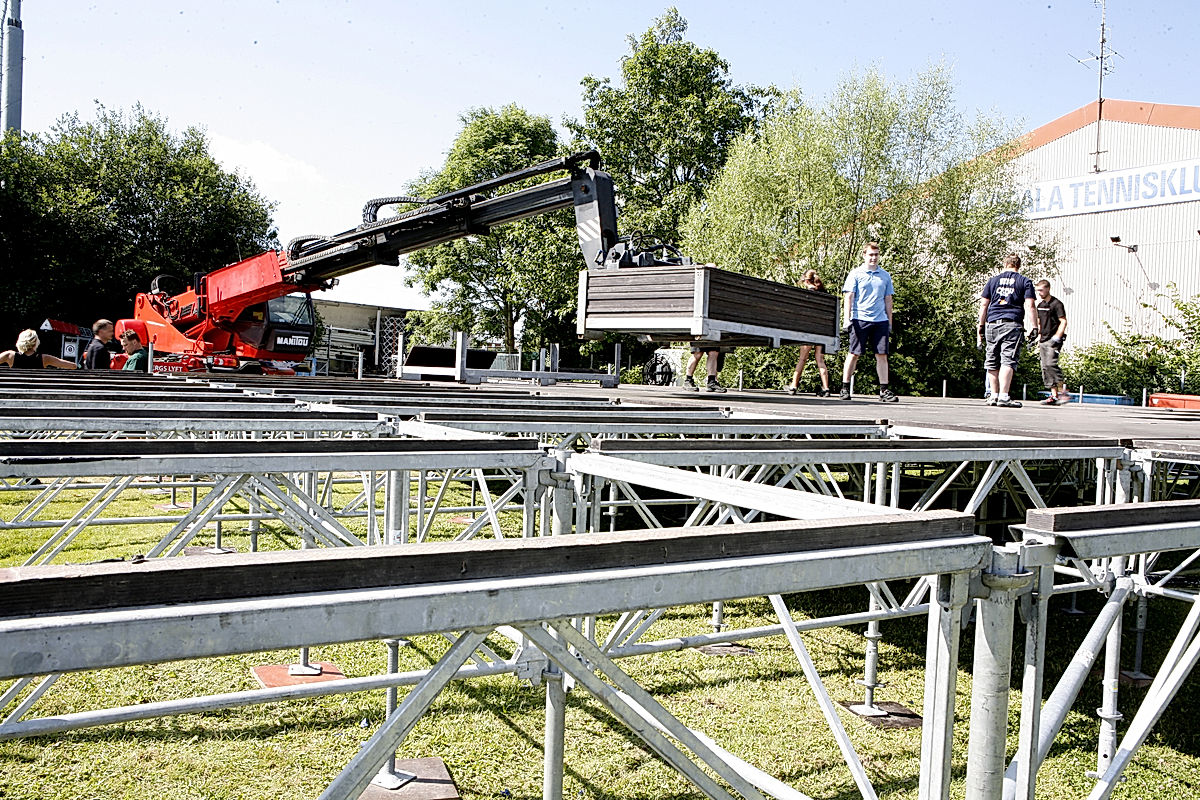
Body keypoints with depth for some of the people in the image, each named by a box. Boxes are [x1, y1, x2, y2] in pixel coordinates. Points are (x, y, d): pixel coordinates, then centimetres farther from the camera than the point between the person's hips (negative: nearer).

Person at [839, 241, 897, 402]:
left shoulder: (885, 275, 14)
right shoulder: (855, 274, 3)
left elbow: (888, 300, 18)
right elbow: (848, 297, -1)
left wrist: (890, 322, 14)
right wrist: (846, 318, -11)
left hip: (881, 321, 3)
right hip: (860, 319, -3)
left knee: (882, 355, 0)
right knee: (854, 354, -2)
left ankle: (884, 390, 3)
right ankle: (845, 388, 5)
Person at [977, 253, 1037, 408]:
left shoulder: (993, 280, 14)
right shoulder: (1025, 282, 7)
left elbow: (983, 305, 11)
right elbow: (1029, 306, -2)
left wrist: (980, 327, 14)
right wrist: (1034, 328, -3)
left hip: (992, 324, 3)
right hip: (1013, 325, -3)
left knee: (992, 363, 9)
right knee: (1008, 361, -7)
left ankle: (994, 395, 13)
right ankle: (1003, 396, -16)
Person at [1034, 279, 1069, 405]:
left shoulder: (1056, 303, -6)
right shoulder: (1039, 304, 16)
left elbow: (1063, 321, -12)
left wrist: (1057, 337, -19)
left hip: (1053, 340, -8)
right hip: (1043, 340, 8)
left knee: (1050, 364, -22)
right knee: (1045, 368, 3)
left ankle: (1062, 392, -18)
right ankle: (1054, 396, 5)